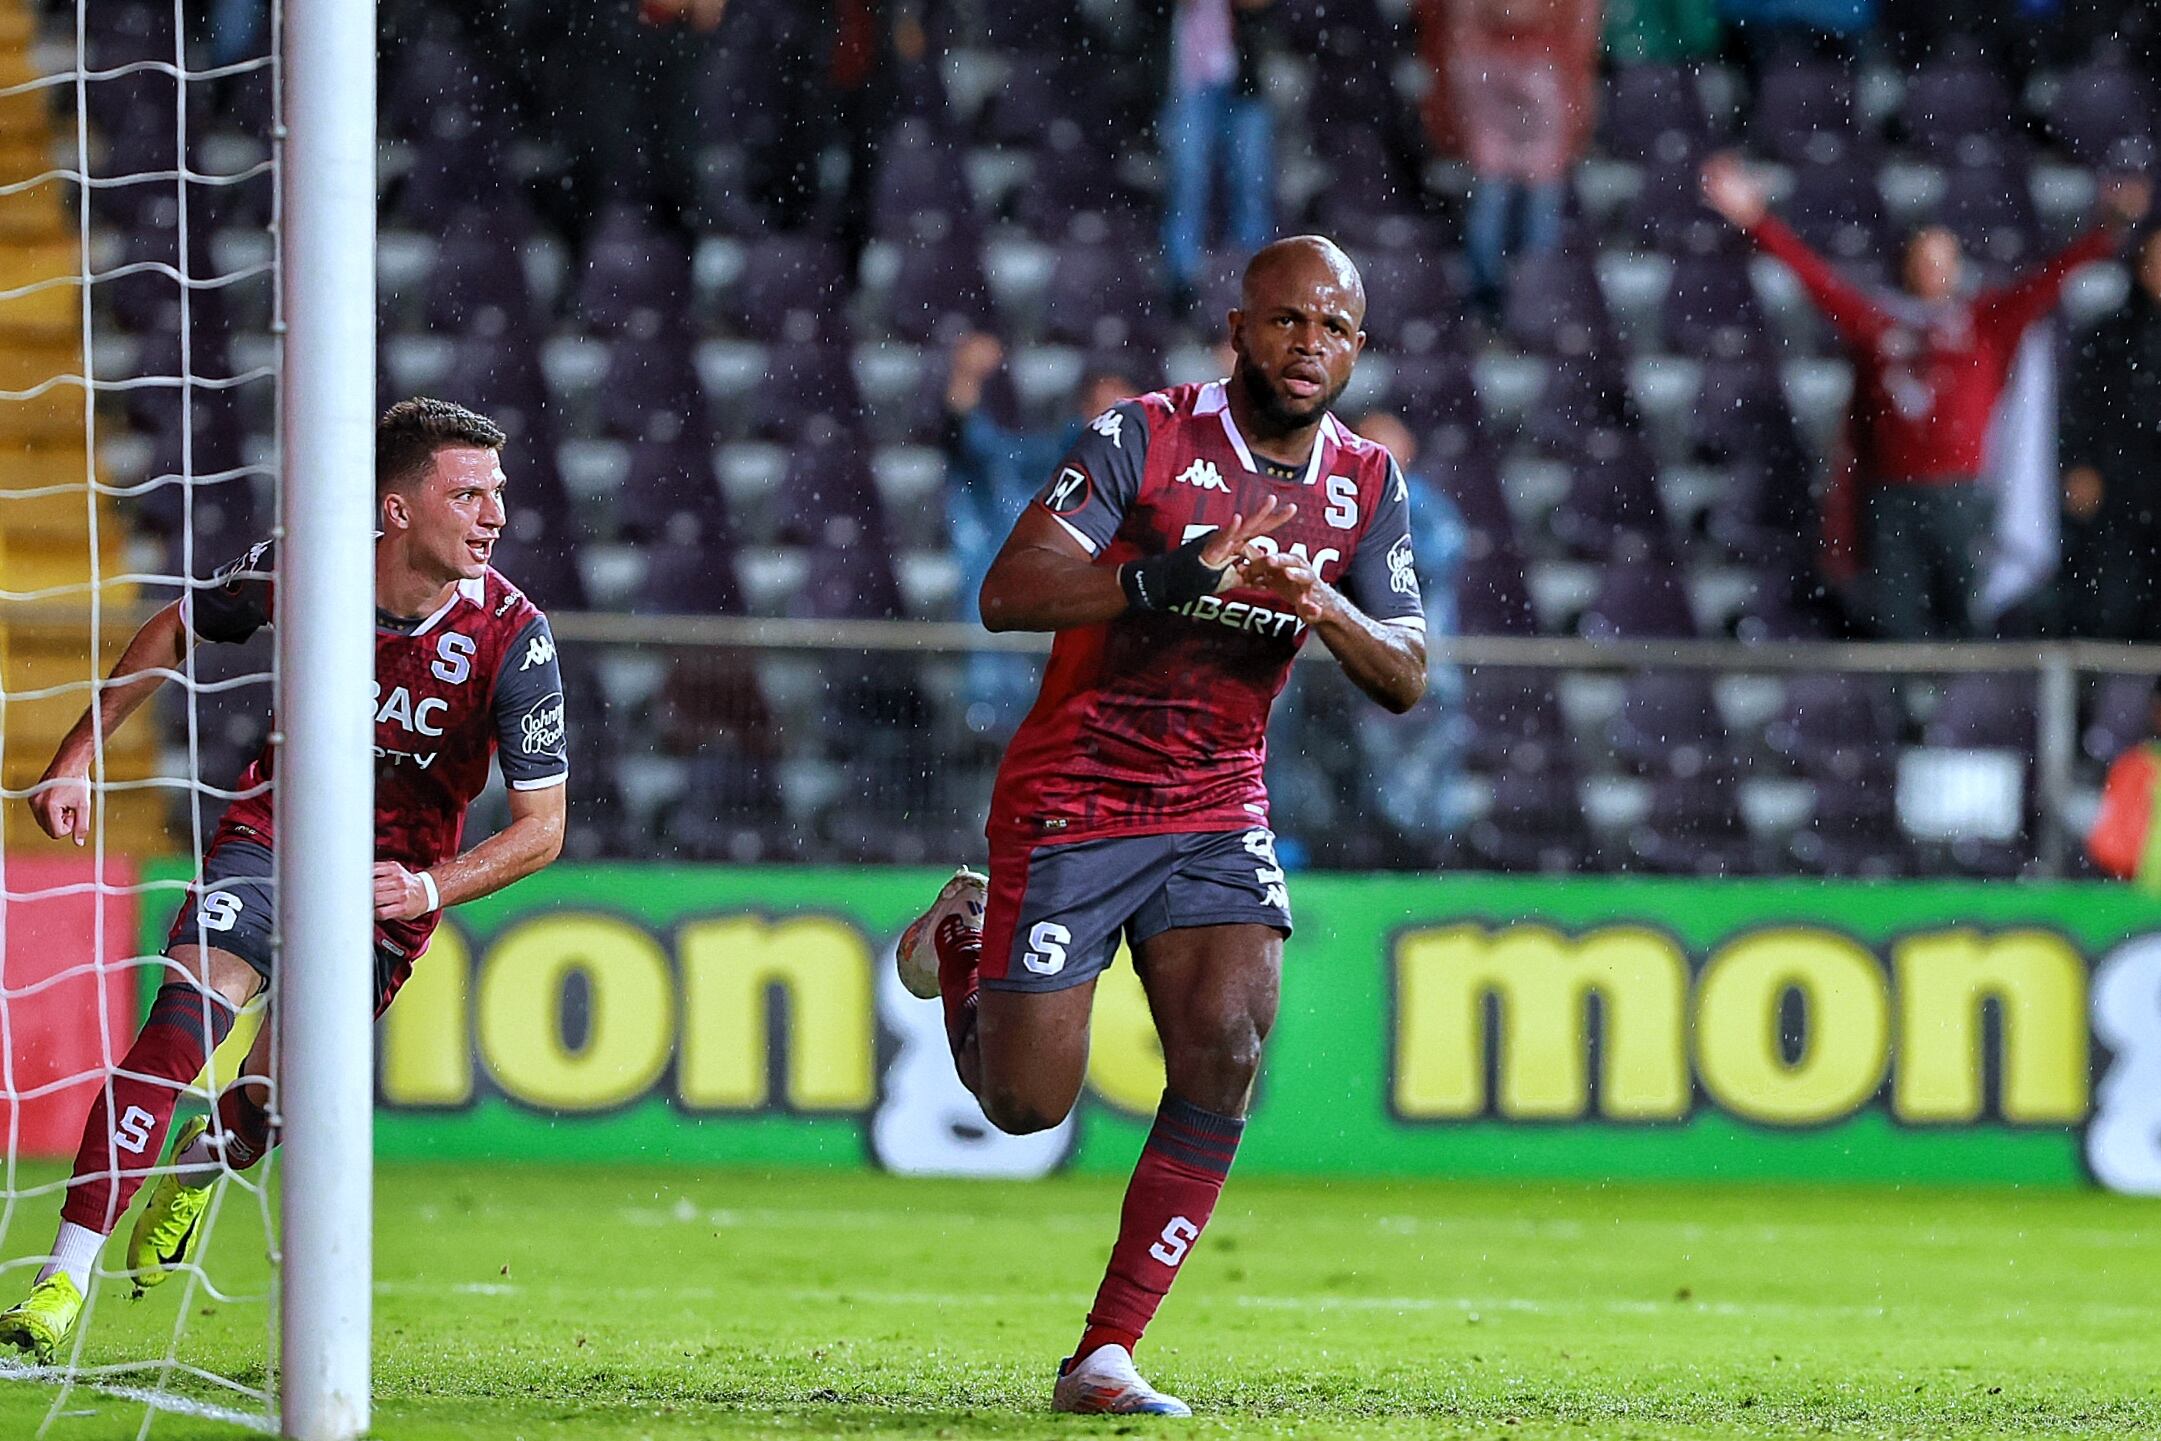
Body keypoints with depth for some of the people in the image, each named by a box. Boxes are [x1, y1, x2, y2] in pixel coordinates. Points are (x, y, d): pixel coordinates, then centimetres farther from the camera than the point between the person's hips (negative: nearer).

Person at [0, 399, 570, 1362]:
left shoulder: (515, 639, -20)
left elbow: (541, 827, -13)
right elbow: (179, 631, 6)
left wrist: (430, 888, -29)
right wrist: (77, 759, 3)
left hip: (391, 886, 0)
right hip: (271, 836, 0)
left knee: (269, 1103, 1)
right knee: (182, 1023, -21)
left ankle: (200, 1164, 41)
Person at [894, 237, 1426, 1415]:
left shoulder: (1367, 487, 2)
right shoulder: (1146, 439, -15)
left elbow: (1406, 680, -3)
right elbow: (1007, 592, -25)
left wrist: (1321, 605, -24)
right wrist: (1173, 578, -38)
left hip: (1217, 814, 4)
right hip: (1070, 802, -4)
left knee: (1226, 1048, -19)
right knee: (1027, 1104, -1)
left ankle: (1106, 1356, -12)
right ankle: (966, 935, 34)